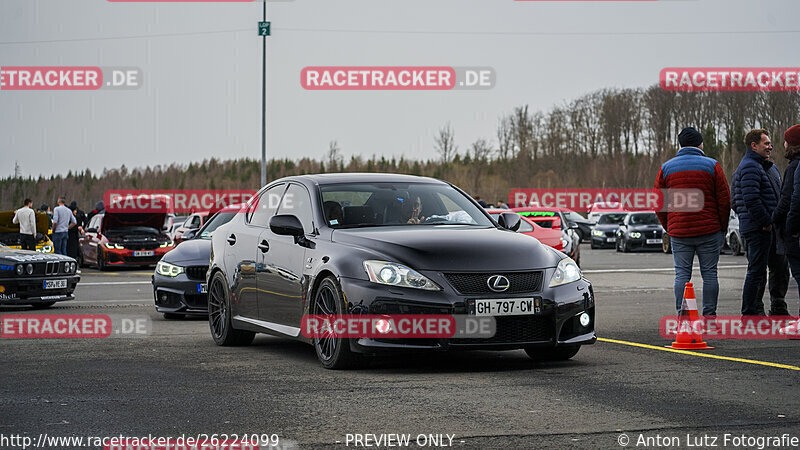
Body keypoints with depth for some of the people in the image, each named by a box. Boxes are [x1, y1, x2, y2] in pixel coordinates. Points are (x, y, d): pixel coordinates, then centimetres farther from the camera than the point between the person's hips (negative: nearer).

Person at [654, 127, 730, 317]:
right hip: (709, 230, -1)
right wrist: (722, 228, 10)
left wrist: (669, 228, 15)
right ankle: (709, 317, 5)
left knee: (682, 274, 4)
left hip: (679, 232, 1)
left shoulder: (666, 168, 6)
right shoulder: (712, 166, 1)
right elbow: (724, 201, 0)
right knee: (709, 273, 5)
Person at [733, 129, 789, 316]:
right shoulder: (749, 167, -14)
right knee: (757, 271, -6)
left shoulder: (769, 167, 20)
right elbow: (751, 199, -24)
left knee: (780, 267, 15)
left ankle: (778, 309, 26)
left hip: (770, 226, 10)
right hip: (757, 228, -10)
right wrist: (766, 222, -19)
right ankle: (750, 313, 0)